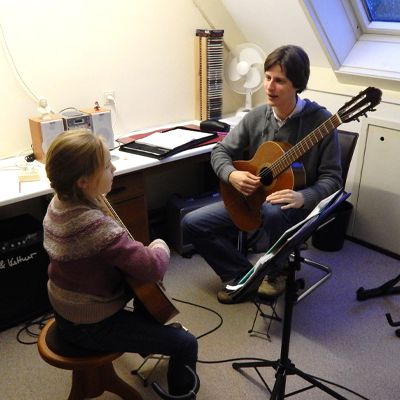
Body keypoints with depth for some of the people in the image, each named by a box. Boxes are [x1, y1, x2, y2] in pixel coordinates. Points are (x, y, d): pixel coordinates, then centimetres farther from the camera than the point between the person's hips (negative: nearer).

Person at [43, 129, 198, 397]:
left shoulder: (60, 202, -7)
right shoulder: (96, 226, -37)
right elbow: (154, 268, -36)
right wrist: (160, 247, -15)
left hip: (67, 309, 9)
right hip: (91, 326, -9)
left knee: (145, 281, 29)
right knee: (186, 344, -1)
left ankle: (149, 338, 50)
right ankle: (181, 391, 28)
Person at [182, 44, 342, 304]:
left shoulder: (320, 120, -16)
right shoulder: (256, 117, -4)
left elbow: (332, 177, -14)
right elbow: (221, 151, 4)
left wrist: (303, 198, -33)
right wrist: (231, 175, -18)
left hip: (295, 207, -5)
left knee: (273, 212, -41)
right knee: (192, 223, -4)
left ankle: (277, 274, -8)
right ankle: (244, 275, 7)